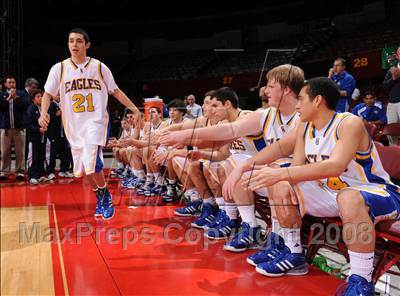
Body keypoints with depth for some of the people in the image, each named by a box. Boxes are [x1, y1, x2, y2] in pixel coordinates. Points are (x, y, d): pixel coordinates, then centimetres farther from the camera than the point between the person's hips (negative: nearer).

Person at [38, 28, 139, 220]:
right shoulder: (59, 68, 1)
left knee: (91, 163, -22)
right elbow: (48, 93, 2)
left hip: (95, 121, -3)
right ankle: (100, 198, 33)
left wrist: (134, 108, 1)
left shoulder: (99, 67, 1)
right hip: (73, 125, 3)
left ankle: (106, 197, 1)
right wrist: (43, 113, -17)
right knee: (84, 168, 11)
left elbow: (115, 91, 8)